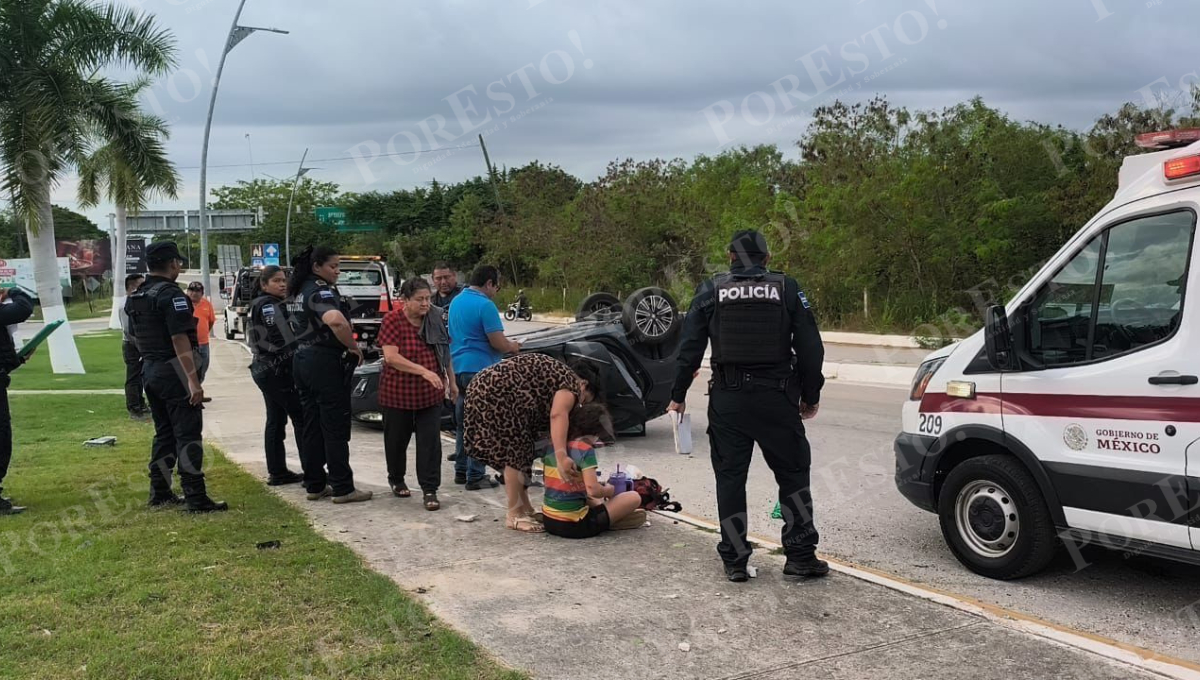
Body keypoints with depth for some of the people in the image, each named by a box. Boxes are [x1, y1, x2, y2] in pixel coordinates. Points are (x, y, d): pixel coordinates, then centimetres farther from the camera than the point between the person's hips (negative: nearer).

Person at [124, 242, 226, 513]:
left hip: (150, 370, 9)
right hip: (174, 371, -9)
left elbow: (136, 337, 19)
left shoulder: (135, 298, 13)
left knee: (164, 432, 17)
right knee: (188, 434, -7)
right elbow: (180, 340, -22)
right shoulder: (171, 295, -16)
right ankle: (195, 498, -7)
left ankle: (160, 493, 22)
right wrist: (193, 379, -24)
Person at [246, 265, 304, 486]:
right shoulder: (269, 305, -14)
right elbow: (282, 342, -20)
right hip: (277, 370, -10)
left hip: (265, 369, 10)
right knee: (302, 418, -7)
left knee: (275, 420, 12)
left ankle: (277, 472, 16)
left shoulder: (260, 304, 17)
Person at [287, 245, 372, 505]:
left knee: (311, 426, 13)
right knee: (335, 428, -4)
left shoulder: (298, 291, 14)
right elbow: (336, 321, -35)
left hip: (302, 359, 9)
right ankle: (343, 488, 0)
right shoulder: (321, 290, -16)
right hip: (325, 363, -9)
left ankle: (314, 485, 18)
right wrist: (354, 347, -21)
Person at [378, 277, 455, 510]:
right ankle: (396, 479, 36)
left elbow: (445, 352, 15)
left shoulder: (435, 320, 3)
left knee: (430, 441, -3)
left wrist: (451, 381, 16)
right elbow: (391, 356, -24)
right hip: (398, 393, -3)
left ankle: (430, 490, 1)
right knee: (397, 439, 13)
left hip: (430, 394, 3)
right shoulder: (393, 320, -12)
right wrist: (424, 371, -32)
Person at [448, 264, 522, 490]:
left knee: (462, 423, 16)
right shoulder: (485, 305, -15)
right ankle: (475, 476, -1)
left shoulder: (456, 301, 13)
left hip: (459, 367, 9)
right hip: (480, 369, -9)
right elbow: (498, 342, -18)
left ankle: (461, 471, 22)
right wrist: (513, 347, 4)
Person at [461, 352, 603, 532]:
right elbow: (558, 415, -27)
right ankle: (514, 516, 3)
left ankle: (525, 509, 24)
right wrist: (561, 457, -38)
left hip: (486, 391, 11)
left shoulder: (557, 374, 23)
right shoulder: (571, 383, -6)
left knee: (518, 453, 16)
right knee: (515, 453, -4)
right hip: (496, 395, -11)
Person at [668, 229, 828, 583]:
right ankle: (800, 556, 12)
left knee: (730, 477, 8)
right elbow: (810, 348, 1)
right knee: (793, 474, 12)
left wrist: (678, 395, 10)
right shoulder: (787, 289, 2)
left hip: (728, 400, 0)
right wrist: (810, 397, 11)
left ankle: (735, 560, 11)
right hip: (777, 398, 0)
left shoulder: (710, 291, 3)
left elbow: (690, 349, 1)